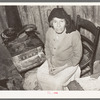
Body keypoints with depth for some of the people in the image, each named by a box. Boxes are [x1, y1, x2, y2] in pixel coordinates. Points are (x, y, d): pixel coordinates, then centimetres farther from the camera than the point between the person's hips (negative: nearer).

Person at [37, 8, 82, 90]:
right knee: (40, 75, -4)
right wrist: (49, 64, -7)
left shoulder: (74, 35, -31)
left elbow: (77, 56, -19)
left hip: (69, 64, -5)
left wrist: (61, 68, -18)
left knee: (56, 83, -17)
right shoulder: (49, 32, -16)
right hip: (53, 61, 5)